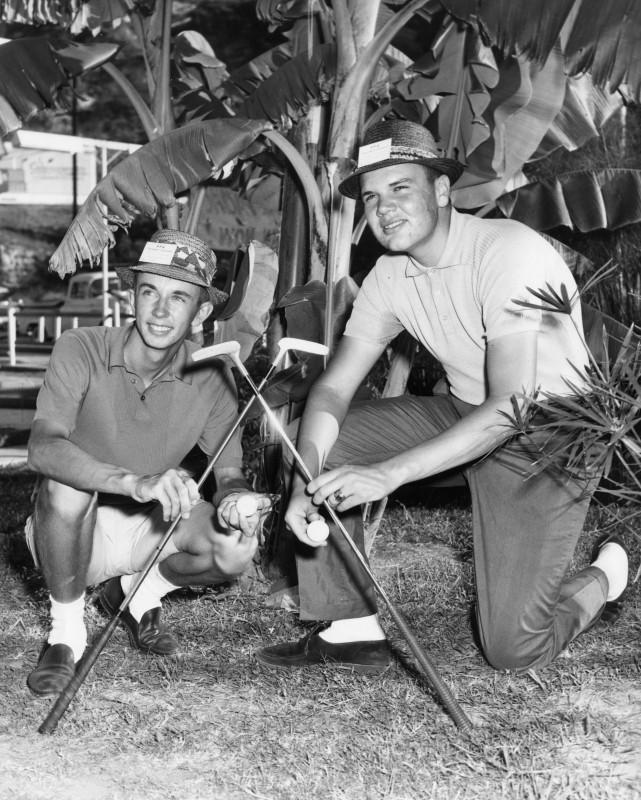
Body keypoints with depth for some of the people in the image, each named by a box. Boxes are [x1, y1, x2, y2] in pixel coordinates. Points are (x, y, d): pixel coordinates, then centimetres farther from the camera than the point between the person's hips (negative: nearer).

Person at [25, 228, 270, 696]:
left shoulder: (212, 377, -9)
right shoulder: (81, 350, -20)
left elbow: (229, 472, -10)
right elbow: (43, 449, -35)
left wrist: (235, 499, -37)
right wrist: (137, 482, -52)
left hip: (149, 528, 3)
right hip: (70, 534, -3)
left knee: (238, 548, -24)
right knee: (66, 483, -36)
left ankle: (139, 593, 8)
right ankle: (67, 631, -11)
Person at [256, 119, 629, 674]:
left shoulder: (508, 251, -25)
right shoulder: (390, 276, -3)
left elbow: (511, 408, -32)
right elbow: (333, 389, -4)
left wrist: (387, 474, -37)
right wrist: (303, 486, -23)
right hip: (464, 415, 7)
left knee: (514, 649, -13)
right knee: (320, 442, -7)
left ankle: (603, 577, 20)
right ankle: (353, 629, 1)